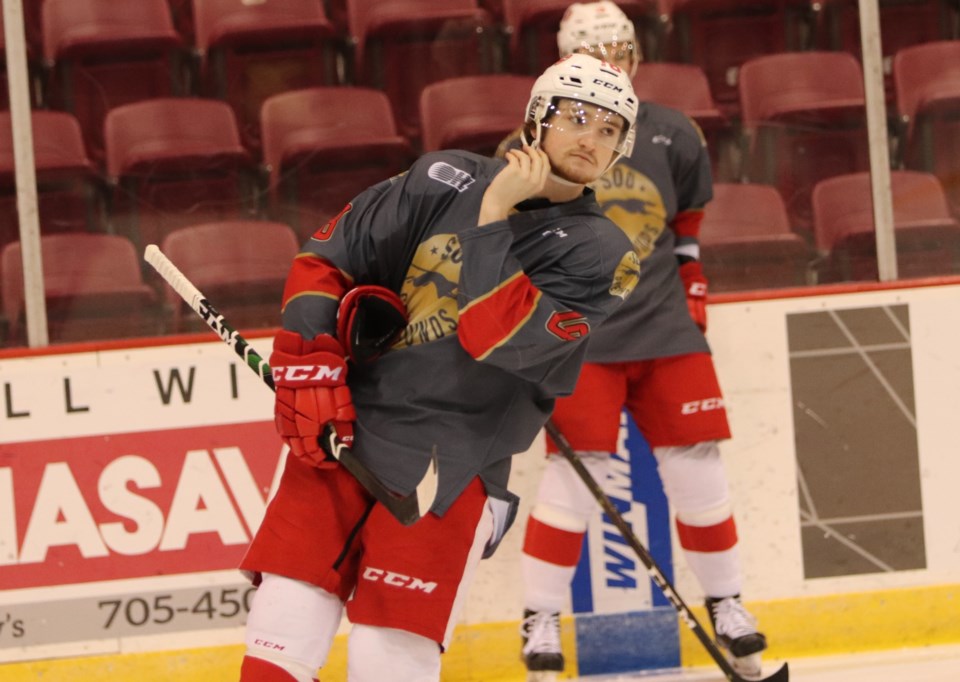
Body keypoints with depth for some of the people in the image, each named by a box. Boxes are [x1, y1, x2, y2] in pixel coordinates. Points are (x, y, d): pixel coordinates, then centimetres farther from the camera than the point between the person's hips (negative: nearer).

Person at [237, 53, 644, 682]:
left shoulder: (603, 254, -3)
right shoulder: (447, 180, 5)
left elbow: (497, 338, -18)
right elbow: (327, 259, 9)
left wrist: (493, 217, -16)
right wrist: (308, 360, -2)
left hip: (453, 470, -2)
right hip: (346, 430, 2)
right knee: (283, 629, -5)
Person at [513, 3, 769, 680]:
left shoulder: (674, 137, 5)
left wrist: (693, 302, 13)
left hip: (664, 329, 4)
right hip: (576, 336, -3)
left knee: (697, 465, 4)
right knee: (577, 471, -10)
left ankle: (727, 603, 20)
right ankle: (540, 619, 2)